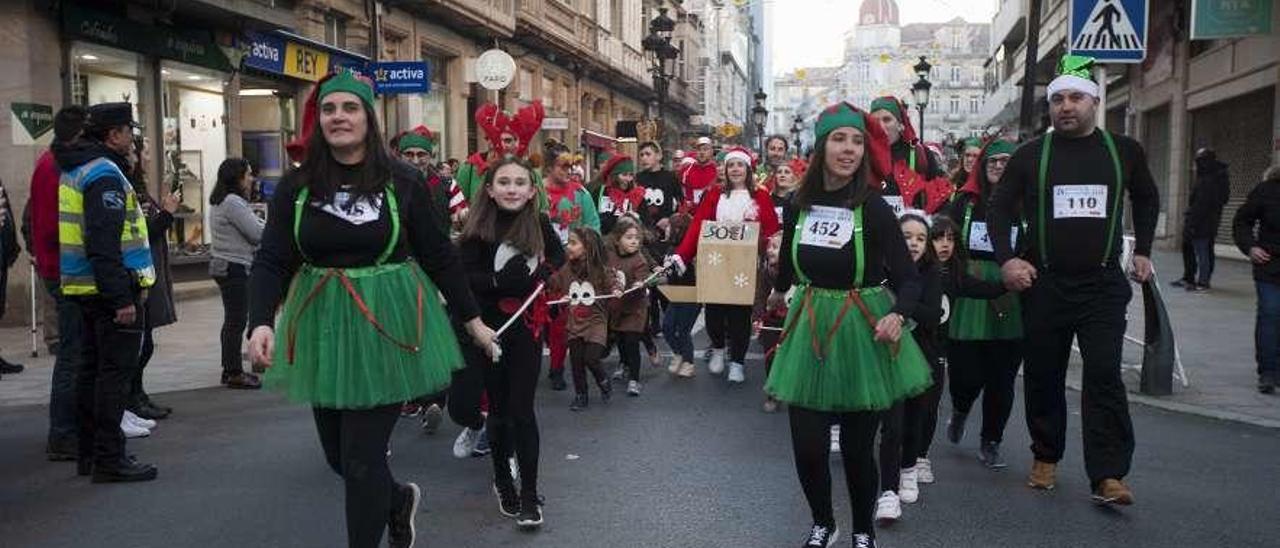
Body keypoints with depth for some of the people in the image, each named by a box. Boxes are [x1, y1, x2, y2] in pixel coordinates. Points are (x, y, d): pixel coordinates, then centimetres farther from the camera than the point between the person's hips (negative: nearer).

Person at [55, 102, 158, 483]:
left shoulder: (75, 171, 17)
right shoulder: (104, 173, -15)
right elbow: (104, 243, -23)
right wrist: (122, 298, -24)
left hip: (85, 290, 10)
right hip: (109, 288, -10)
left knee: (92, 368, 15)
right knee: (115, 371, -5)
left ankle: (90, 453, 24)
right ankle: (109, 460, -2)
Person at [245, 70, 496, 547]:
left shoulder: (403, 181, -5)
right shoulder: (296, 185, 1)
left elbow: (438, 255, 2)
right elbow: (271, 261, -4)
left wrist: (472, 319, 5)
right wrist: (261, 321, -20)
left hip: (385, 327, -3)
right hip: (323, 329, 4)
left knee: (362, 457, -2)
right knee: (337, 453, 14)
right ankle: (399, 500, 45)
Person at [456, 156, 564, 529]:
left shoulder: (539, 224, -4)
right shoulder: (478, 228, -10)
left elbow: (558, 256, 14)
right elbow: (463, 276, -16)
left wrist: (541, 273, -5)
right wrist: (501, 280, -29)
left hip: (526, 327, 1)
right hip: (488, 329, 0)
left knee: (522, 411, 1)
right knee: (499, 409, 12)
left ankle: (530, 495, 9)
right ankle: (503, 480, 33)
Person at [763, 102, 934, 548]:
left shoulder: (874, 207, -11)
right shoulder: (798, 205, -1)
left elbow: (909, 277, -12)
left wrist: (897, 314, -33)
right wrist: (779, 290, 38)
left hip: (862, 331, -3)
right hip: (811, 327, 3)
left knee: (857, 444, 7)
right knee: (807, 443, 3)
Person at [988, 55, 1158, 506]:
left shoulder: (1124, 151, 5)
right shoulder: (1030, 155, 2)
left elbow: (1147, 199, 22)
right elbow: (999, 208, 4)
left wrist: (1143, 251, 15)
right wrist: (1006, 258, -11)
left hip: (1104, 283, 0)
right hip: (1044, 283, 0)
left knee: (1104, 375, -9)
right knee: (1043, 375, 8)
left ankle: (1108, 476, -7)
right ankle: (1045, 458, 24)